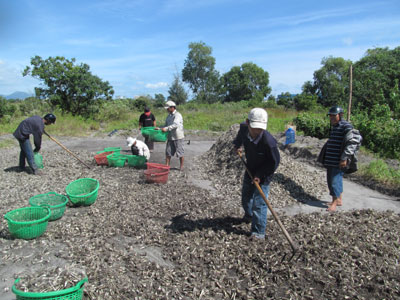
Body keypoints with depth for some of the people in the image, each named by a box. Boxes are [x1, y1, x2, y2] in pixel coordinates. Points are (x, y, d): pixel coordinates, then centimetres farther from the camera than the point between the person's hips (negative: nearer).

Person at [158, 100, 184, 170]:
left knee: (180, 153, 2)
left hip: (178, 137, -7)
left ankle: (181, 167, 14)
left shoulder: (177, 115, -12)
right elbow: (166, 125, 18)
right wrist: (160, 128, 2)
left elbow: (175, 125, -27)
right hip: (170, 137, 8)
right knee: (168, 152, 6)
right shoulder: (169, 116, 14)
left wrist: (166, 128, -31)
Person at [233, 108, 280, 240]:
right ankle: (249, 215, 53)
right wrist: (237, 145, -1)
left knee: (259, 203, -7)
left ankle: (259, 233, 7)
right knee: (246, 197, 24)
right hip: (250, 170, 7)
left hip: (263, 174, -6)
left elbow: (275, 162, -21)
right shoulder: (244, 127, -20)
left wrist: (261, 175, -21)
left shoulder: (268, 141, -35)